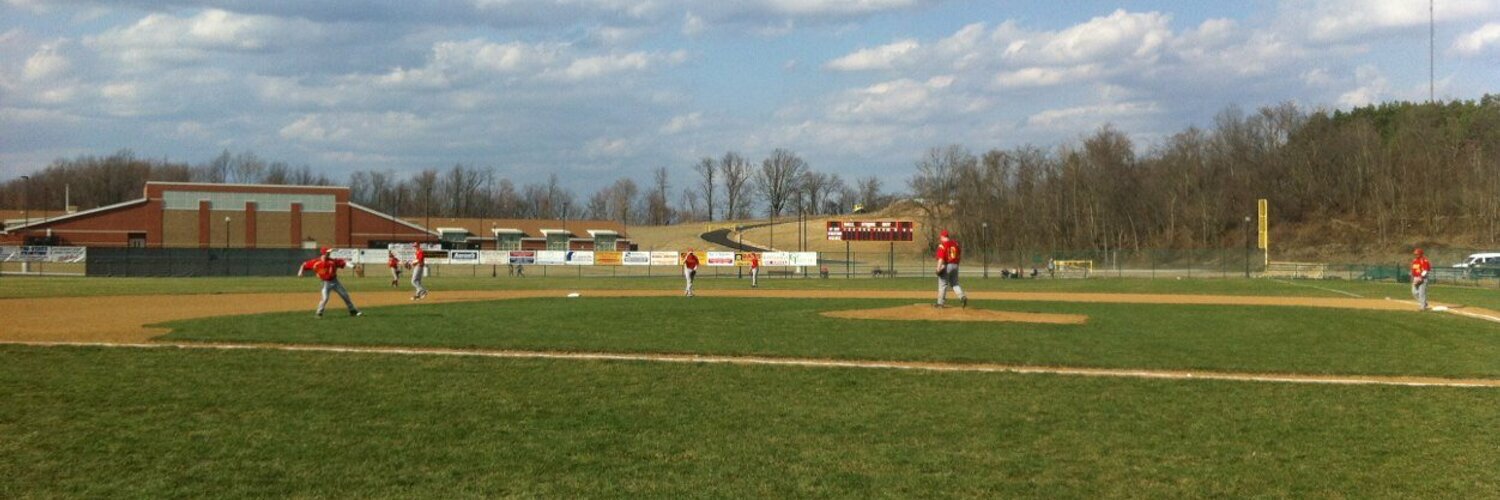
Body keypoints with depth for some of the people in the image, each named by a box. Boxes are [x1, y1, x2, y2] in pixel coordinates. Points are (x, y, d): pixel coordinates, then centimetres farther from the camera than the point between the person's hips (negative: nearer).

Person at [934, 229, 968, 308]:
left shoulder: (942, 245, -13)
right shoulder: (955, 243, 8)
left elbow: (941, 258, -20)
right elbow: (960, 254, 13)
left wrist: (938, 269, -21)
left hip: (946, 266, -6)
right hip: (955, 265, 6)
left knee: (943, 284, 3)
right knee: (954, 284, 15)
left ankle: (941, 302, 7)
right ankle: (962, 296, -7)